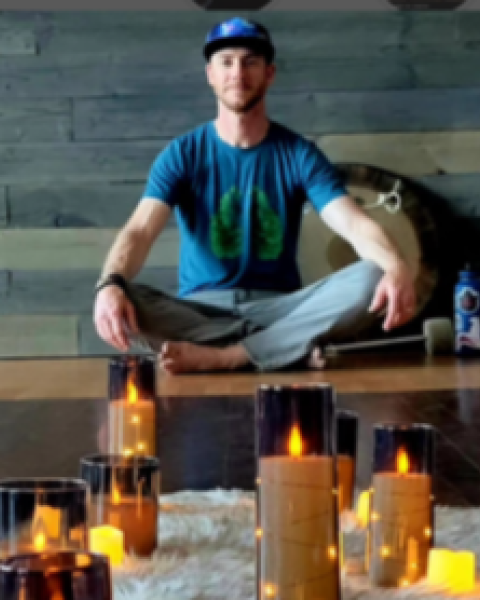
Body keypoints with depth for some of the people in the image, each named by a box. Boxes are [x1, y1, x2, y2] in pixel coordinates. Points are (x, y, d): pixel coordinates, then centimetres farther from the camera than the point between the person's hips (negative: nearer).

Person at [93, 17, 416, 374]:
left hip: (280, 308, 1)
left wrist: (397, 268, -37)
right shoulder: (182, 155, 1)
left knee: (371, 281, -27)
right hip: (200, 309, 0)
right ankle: (292, 349, -29)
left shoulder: (299, 154, 2)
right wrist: (109, 284, -38)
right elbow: (140, 231, -15)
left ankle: (220, 357, -32)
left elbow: (355, 224, -13)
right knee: (120, 302, -32)